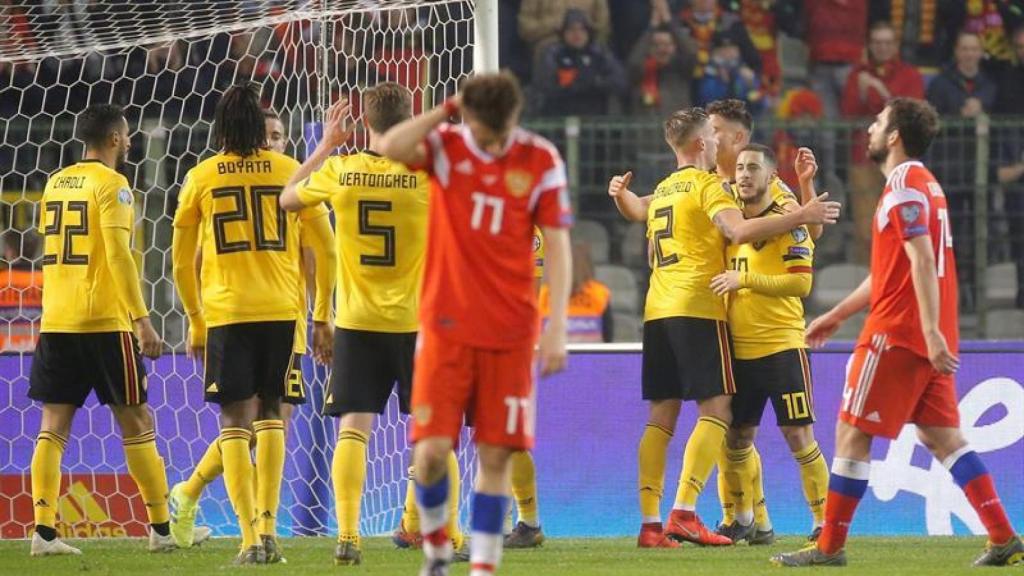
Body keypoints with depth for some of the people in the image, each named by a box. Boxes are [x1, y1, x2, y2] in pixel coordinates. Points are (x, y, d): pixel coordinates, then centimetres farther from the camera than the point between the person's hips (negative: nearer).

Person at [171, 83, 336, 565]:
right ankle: (268, 526, 5)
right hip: (282, 309, 1)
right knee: (270, 414, 16)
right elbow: (326, 250, 7)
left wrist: (195, 321, 19)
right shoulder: (291, 172, 5)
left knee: (234, 421, 2)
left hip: (225, 311, -1)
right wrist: (322, 319, 14)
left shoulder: (201, 177, 4)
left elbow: (181, 260, 9)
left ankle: (250, 538, -9)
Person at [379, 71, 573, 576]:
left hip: (511, 331, 0)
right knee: (432, 449, -7)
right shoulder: (445, 145, -2)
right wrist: (447, 112, -17)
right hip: (446, 325, 0)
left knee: (496, 454, -1)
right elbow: (389, 148, -24)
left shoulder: (541, 160, -1)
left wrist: (557, 329, -6)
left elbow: (557, 245, 0)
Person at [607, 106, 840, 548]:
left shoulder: (663, 190, 18)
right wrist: (801, 216, -20)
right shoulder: (707, 185, -5)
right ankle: (684, 513, -21)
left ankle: (650, 523, 0)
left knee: (661, 416, 6)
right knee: (716, 410, -8)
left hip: (658, 312, 8)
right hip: (697, 310, -8)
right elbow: (739, 231, -20)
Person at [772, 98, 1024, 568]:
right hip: (927, 337, 9)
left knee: (852, 435, -2)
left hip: (897, 334, -9)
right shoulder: (925, 184, 20)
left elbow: (922, 261, -21)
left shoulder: (904, 186, -11)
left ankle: (830, 546, 1)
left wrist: (931, 331, -27)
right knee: (943, 437, 8)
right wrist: (837, 315, 30)